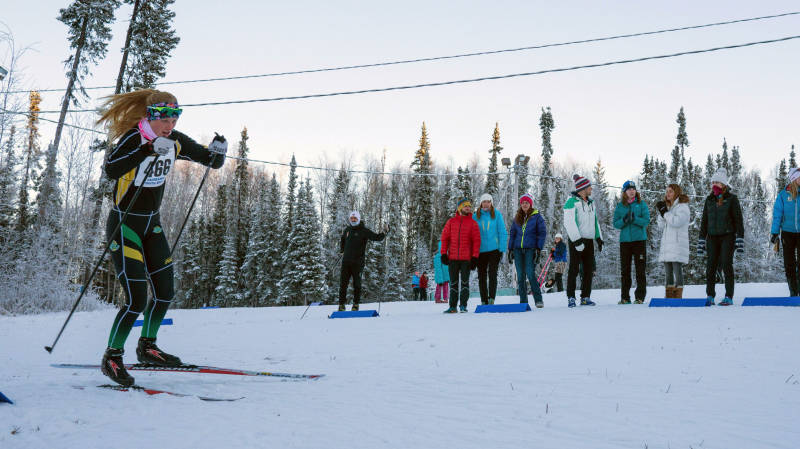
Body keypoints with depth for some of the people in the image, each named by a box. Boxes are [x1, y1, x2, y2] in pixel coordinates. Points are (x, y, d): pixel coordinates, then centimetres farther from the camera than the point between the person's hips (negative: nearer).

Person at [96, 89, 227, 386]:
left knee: (165, 291, 10)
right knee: (137, 299, -12)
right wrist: (149, 149, -48)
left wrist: (218, 151, -18)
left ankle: (147, 347, 31)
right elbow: (111, 169, -41)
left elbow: (211, 160, 6)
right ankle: (111, 357, 6)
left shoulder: (175, 141, -2)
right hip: (123, 225, -7)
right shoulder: (133, 139, -21)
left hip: (151, 224, 7)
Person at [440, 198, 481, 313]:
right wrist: (444, 253, -1)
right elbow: (444, 238, 8)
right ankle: (453, 306, 11)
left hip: (466, 258, -2)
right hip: (452, 258, 2)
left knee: (464, 282, 1)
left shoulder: (473, 223, 4)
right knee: (453, 283, 6)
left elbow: (477, 241, 1)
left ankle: (463, 305, 8)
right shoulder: (451, 222, 8)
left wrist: (475, 257, -7)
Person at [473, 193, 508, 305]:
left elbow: (502, 232, 1)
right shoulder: (475, 216, 5)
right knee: (482, 276, 6)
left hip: (494, 249, -2)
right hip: (480, 250, 2)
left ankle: (491, 298, -11)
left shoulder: (497, 214, 1)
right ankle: (484, 301, 13)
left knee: (492, 274, -11)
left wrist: (502, 249, -6)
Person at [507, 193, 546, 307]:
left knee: (530, 274, -15)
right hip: (518, 249, 4)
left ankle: (538, 300, -8)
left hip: (531, 249, -4)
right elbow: (512, 233, 17)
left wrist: (538, 249, -9)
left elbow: (542, 233, -1)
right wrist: (510, 249, 8)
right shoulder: (517, 218, 14)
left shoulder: (537, 216, 2)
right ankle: (523, 302, 8)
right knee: (520, 276, 3)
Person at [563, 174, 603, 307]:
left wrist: (599, 238, 16)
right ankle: (571, 298, -1)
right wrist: (577, 240, -21)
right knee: (574, 269, -5)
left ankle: (585, 297, 13)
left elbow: (595, 221, 24)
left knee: (589, 269, 6)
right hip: (576, 240, -7)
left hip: (589, 240, 7)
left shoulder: (590, 202, 17)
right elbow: (569, 223, -15)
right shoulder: (571, 202, -8)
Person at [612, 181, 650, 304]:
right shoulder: (620, 206, 9)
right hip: (625, 240, 2)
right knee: (625, 269, 4)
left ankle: (640, 296, 3)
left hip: (639, 239, -2)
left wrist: (634, 219, -21)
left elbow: (646, 221, -6)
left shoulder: (641, 204, 3)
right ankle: (625, 297, 9)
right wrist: (624, 220, -15)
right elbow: (615, 224, 5)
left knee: (640, 269, -3)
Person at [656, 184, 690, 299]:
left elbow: (677, 221, -18)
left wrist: (665, 212, -11)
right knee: (668, 273, 7)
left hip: (678, 245, -8)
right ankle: (669, 298, 10)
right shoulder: (668, 206, 21)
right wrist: (661, 212, 2)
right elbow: (661, 225, 15)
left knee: (677, 271, -10)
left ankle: (678, 297, -10)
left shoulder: (683, 206, -3)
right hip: (666, 245, 8)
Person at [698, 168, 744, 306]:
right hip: (712, 237, 4)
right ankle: (710, 296, 6)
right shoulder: (709, 199, 12)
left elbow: (738, 220, -2)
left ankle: (729, 297, -2)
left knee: (726, 264, -8)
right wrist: (701, 240, 11)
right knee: (711, 265, -1)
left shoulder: (732, 198, 0)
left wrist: (740, 239, -10)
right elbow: (704, 221, 16)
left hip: (727, 236, -4)